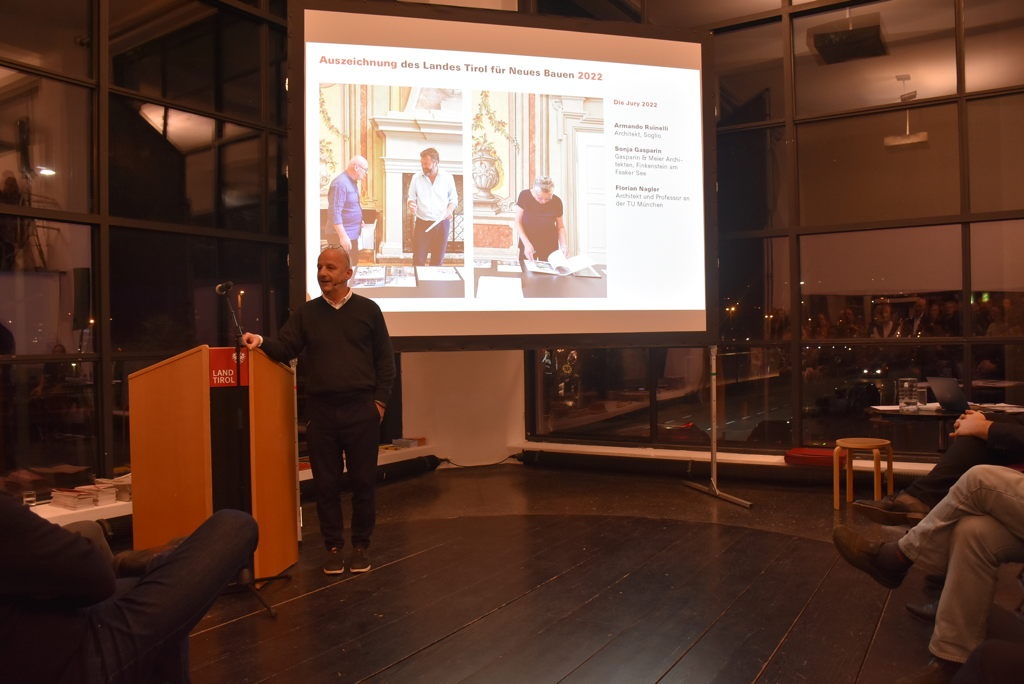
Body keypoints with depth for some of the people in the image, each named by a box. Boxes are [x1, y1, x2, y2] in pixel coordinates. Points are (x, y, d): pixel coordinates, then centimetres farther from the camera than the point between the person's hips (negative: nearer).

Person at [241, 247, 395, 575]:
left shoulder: (368, 309, 4)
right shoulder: (305, 313, 10)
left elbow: (384, 359, 4)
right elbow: (284, 349, 4)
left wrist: (380, 400, -2)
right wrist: (262, 342, -17)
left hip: (361, 411, -2)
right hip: (320, 412, 2)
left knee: (363, 481, 5)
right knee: (325, 483, 7)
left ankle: (361, 545, 20)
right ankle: (333, 546, 21)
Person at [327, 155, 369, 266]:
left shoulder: (352, 181, 12)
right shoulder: (340, 183, -18)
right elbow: (335, 212, -23)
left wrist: (359, 220, 16)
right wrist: (343, 236, -27)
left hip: (352, 234, 10)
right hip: (344, 234, -10)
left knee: (354, 265, 17)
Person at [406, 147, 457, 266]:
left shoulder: (448, 177, 0)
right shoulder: (416, 178, 1)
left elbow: (454, 198, 8)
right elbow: (411, 198, 9)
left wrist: (450, 209, -13)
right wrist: (411, 204, -13)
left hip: (442, 224, 0)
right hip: (422, 224, 0)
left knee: (438, 260, 9)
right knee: (418, 261, -3)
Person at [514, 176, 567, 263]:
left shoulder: (556, 201, -11)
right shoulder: (524, 196, -14)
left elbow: (560, 227, -1)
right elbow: (518, 222, -9)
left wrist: (564, 245, -18)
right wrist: (527, 244, -19)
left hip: (549, 246, 0)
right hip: (527, 244, 0)